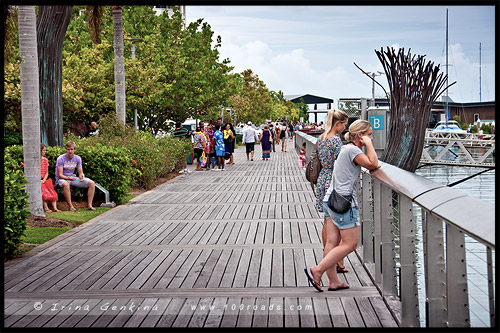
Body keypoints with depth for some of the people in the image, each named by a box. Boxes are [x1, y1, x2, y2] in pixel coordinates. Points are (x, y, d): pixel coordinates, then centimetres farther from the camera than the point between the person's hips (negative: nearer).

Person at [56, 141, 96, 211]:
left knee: (91, 183, -12)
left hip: (72, 177, 5)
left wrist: (82, 176, -23)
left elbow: (80, 172, 3)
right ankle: (71, 206, -33)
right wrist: (68, 178, -37)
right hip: (62, 179, -5)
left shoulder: (77, 158, 3)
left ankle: (89, 205, -15)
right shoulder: (61, 159, -13)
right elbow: (60, 175, -17)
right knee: (66, 184, -44)